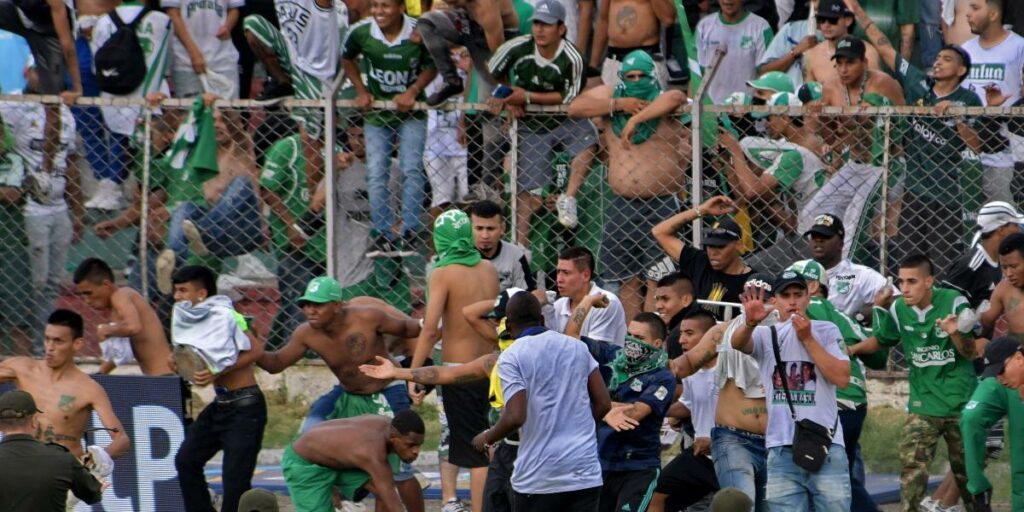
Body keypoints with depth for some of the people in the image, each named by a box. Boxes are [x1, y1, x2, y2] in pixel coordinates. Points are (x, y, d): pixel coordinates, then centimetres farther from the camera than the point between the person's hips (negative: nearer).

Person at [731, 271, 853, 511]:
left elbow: (842, 378, -6)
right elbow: (738, 343, -13)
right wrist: (750, 323, -36)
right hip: (782, 449, 1)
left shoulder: (826, 331, 8)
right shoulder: (766, 335, 10)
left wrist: (807, 339, -8)